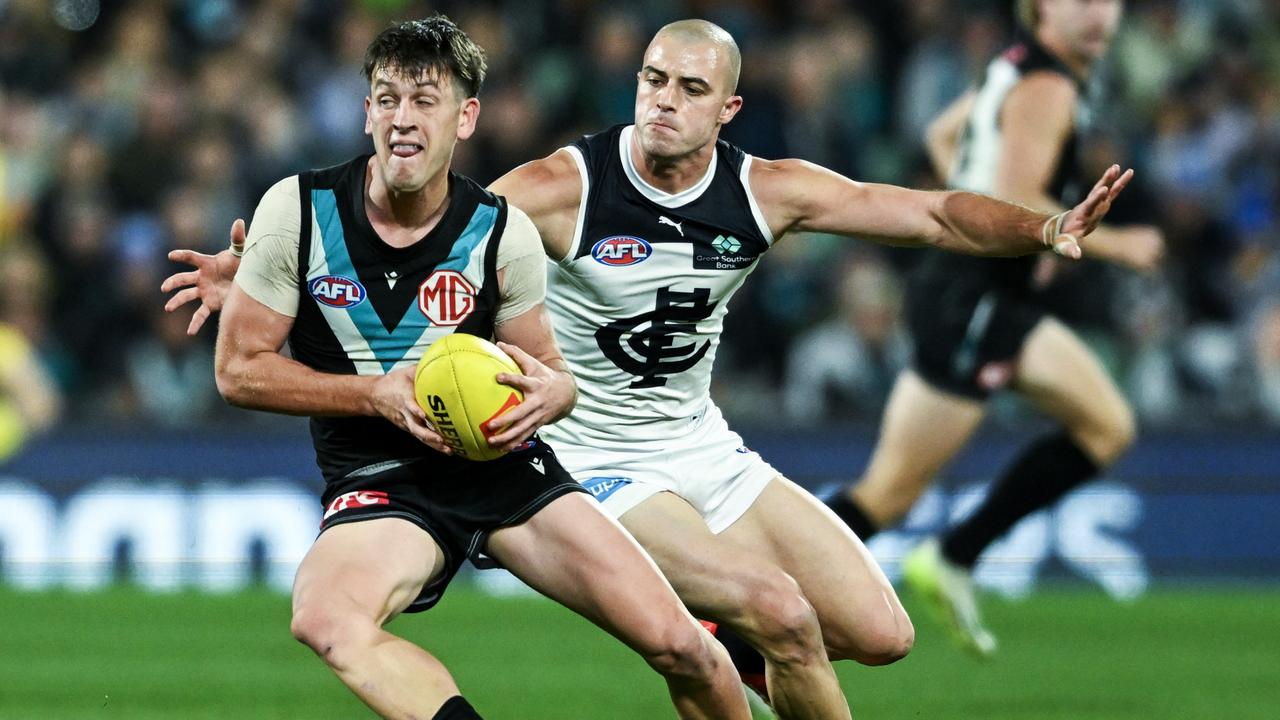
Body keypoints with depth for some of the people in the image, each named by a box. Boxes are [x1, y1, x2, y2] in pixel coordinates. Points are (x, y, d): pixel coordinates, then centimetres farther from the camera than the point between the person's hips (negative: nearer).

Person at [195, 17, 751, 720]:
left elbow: (553, 373, 9)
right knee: (328, 620, -37)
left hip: (502, 467, 2)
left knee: (676, 643, -9)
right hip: (378, 482, -2)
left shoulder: (503, 233, -3)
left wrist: (547, 391, -17)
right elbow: (238, 369, -2)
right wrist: (377, 393, -15)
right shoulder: (295, 212, -7)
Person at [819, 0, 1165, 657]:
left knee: (1108, 427, 9)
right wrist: (1111, 245, -17)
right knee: (891, 491, -9)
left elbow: (942, 135, 29)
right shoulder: (1046, 87, -16)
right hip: (969, 302, -10)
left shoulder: (1023, 69, 14)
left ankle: (953, 559, 6)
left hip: (1001, 300, 10)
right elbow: (1014, 203, -24)